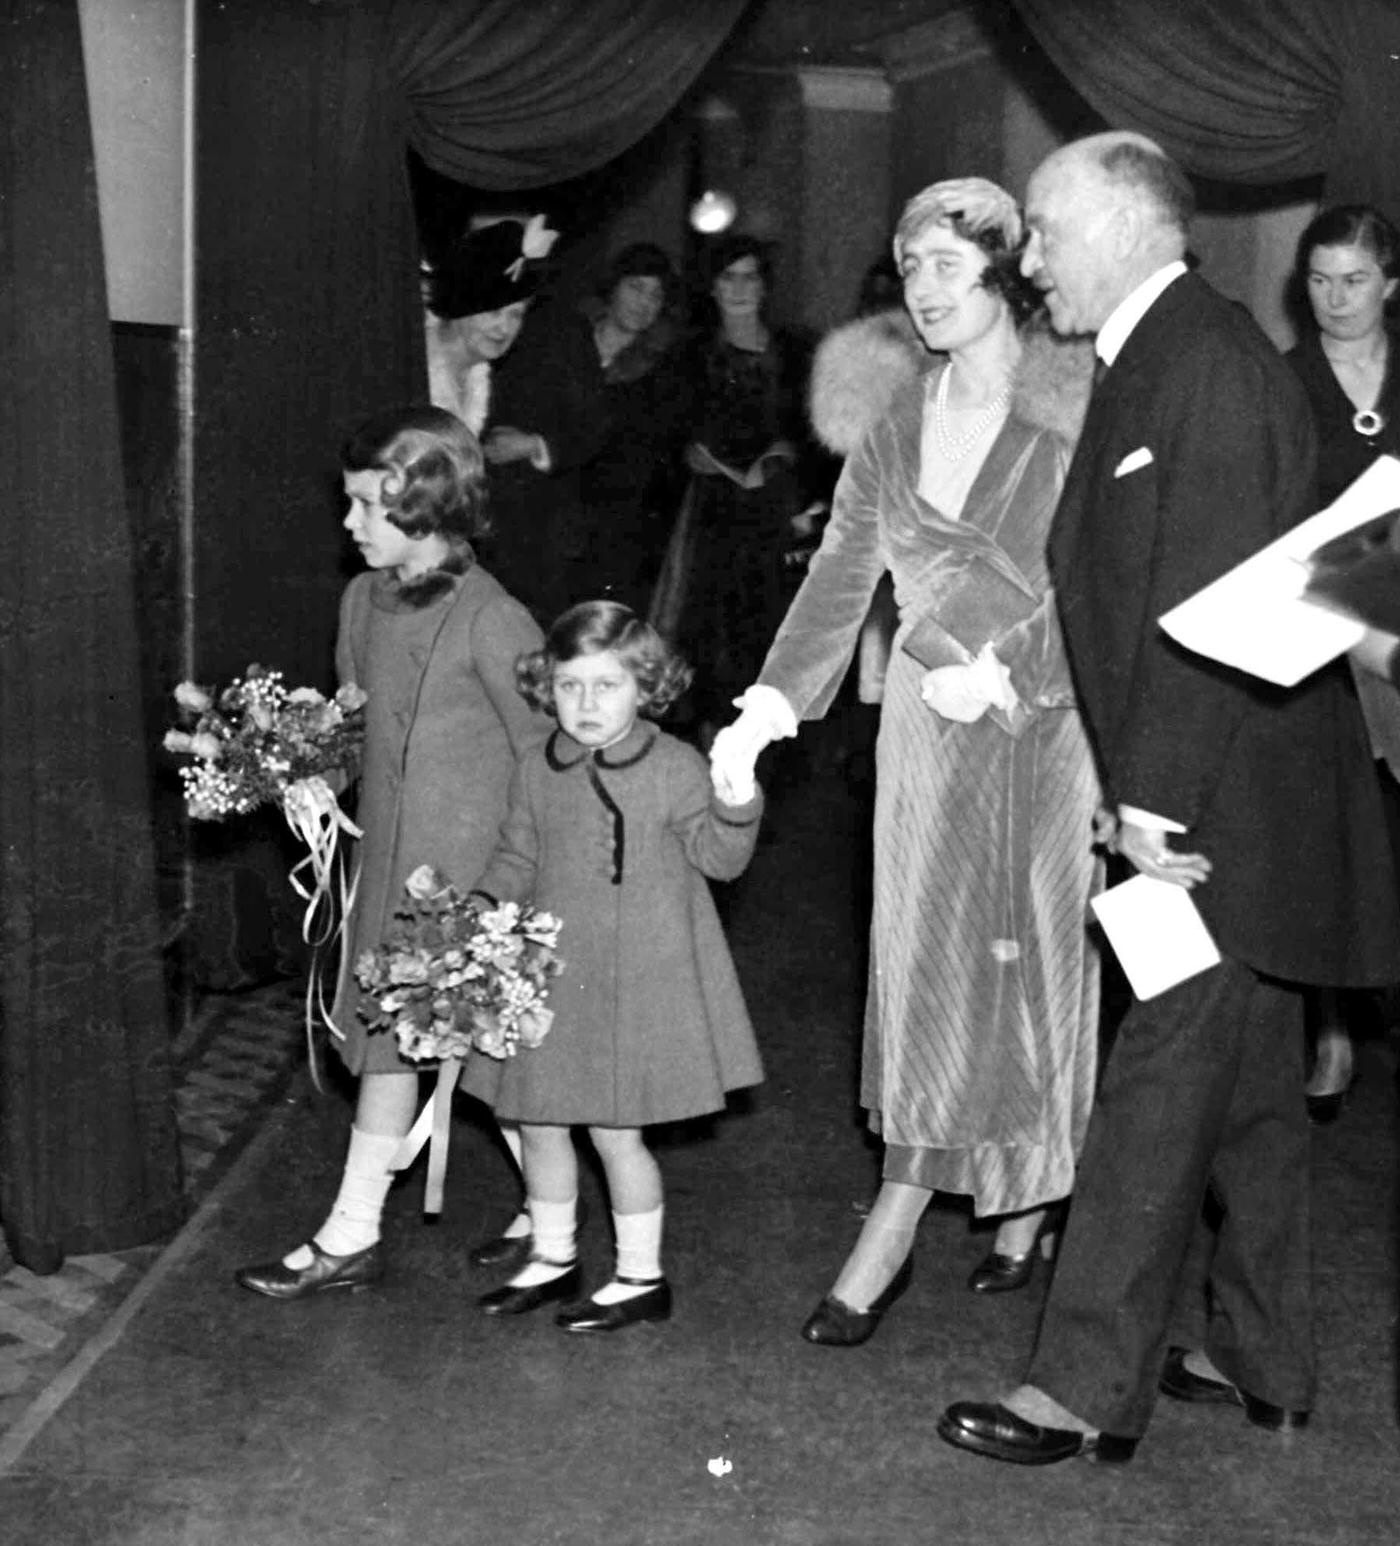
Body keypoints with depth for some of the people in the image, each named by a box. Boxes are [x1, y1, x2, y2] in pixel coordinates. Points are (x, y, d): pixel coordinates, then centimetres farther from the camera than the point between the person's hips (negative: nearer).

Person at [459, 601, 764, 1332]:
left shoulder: (673, 767, -8)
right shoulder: (538, 771, 5)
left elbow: (718, 858, -10)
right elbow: (516, 861, 14)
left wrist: (737, 801, -28)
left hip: (636, 983, -5)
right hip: (548, 978, 5)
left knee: (615, 1130, 1)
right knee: (538, 1124, 14)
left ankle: (642, 1277, 20)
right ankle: (553, 1258, 34)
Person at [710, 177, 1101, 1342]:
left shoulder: (1084, 403, -6)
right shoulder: (899, 431, 10)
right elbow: (839, 581, 6)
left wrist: (1007, 670, -16)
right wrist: (768, 710, -5)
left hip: (1055, 726, -4)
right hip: (932, 732, 4)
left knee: (1046, 959, 4)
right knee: (925, 962, 5)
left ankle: (1033, 1210, 18)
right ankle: (897, 1225, 14)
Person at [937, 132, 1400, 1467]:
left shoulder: (1211, 366, -16)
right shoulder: (1152, 364, 14)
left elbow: (1211, 607, -22)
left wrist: (1156, 797, -21)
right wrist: (1146, 792, 9)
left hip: (1219, 809, -10)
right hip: (1209, 805, 10)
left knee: (1155, 1093, -4)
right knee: (1245, 1090, 17)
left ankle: (1089, 1387, 6)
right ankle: (1257, 1358, 30)